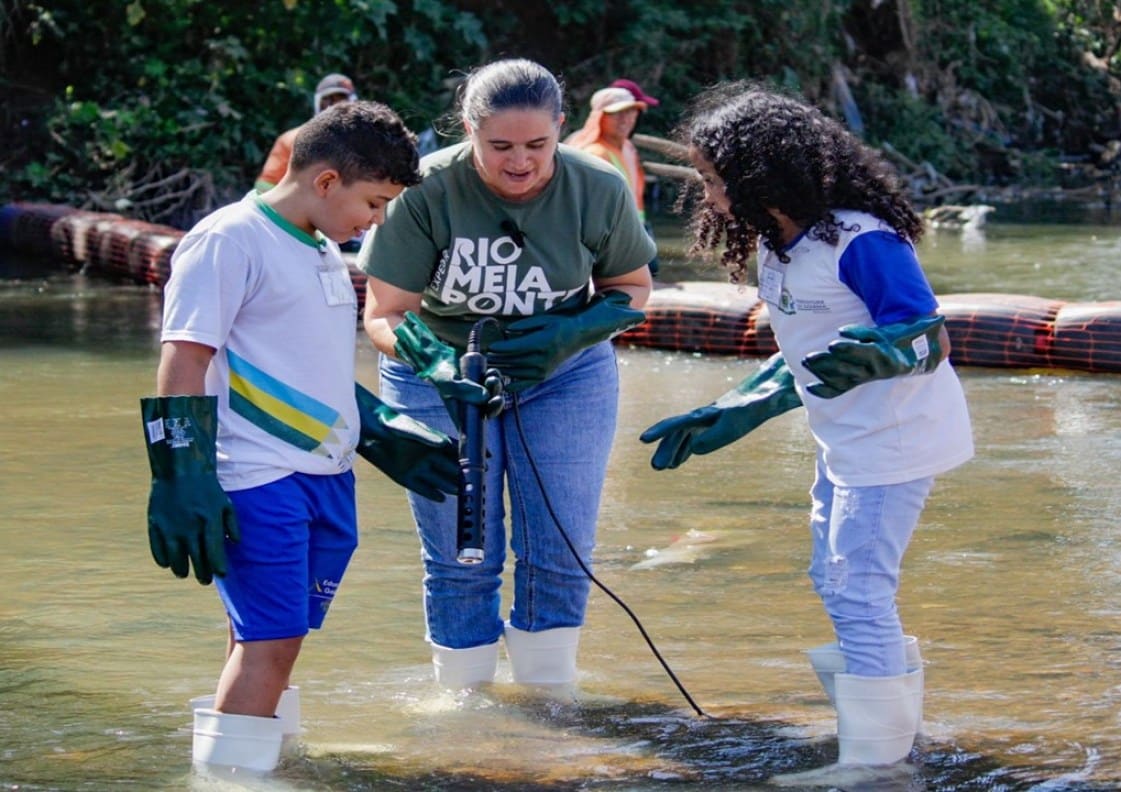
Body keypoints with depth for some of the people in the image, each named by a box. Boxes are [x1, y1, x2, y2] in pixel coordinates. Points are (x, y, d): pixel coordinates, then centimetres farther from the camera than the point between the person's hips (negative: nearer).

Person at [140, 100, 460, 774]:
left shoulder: (323, 252, 20)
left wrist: (386, 436, 26)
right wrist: (183, 482, -19)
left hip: (326, 476, 8)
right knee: (271, 642, -13)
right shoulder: (230, 242, -9)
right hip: (258, 480, -8)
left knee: (270, 644, 8)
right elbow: (183, 364, -13)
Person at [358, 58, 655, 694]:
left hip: (565, 375, 2)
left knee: (561, 554, 0)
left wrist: (572, 333, -21)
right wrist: (438, 363, -38)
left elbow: (633, 289, -1)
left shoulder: (599, 190, -17)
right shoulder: (426, 193, -24)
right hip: (439, 375, -1)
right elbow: (384, 314, -18)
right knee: (460, 557, 2)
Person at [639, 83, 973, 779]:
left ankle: (875, 761, -1)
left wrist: (870, 358, -44)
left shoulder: (862, 241, -23)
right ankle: (895, 729, 30)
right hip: (845, 442, 10)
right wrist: (729, 417, 17)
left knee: (859, 594, -9)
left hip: (895, 438, -10)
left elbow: (932, 340, -24)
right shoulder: (773, 247, 6)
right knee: (836, 585, 17)